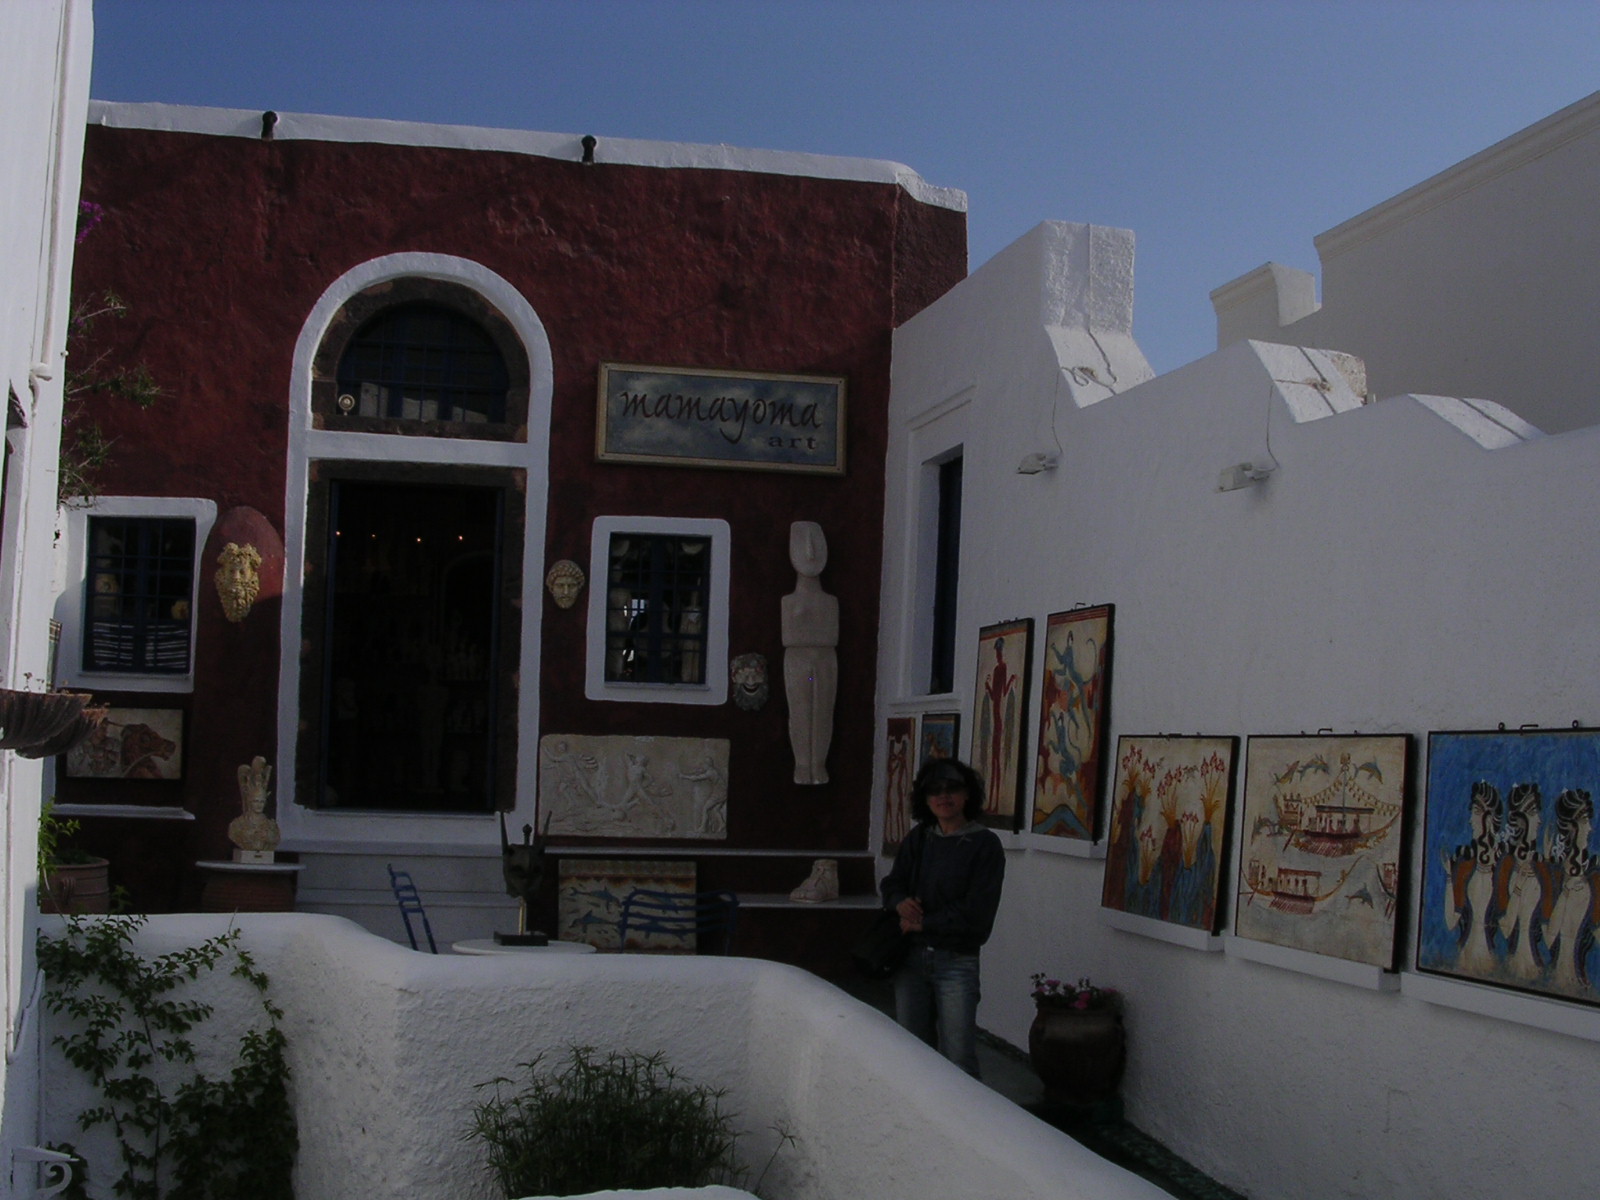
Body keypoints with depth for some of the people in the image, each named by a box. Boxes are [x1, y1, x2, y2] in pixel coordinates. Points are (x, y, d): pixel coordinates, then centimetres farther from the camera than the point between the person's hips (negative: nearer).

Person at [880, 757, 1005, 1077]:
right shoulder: (919, 839, 9)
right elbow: (891, 883, 16)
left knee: (959, 1059, -8)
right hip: (912, 957, 5)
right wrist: (900, 902, -8)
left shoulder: (984, 844, -7)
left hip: (956, 962, -5)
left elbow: (975, 912, -12)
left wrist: (922, 924, -9)